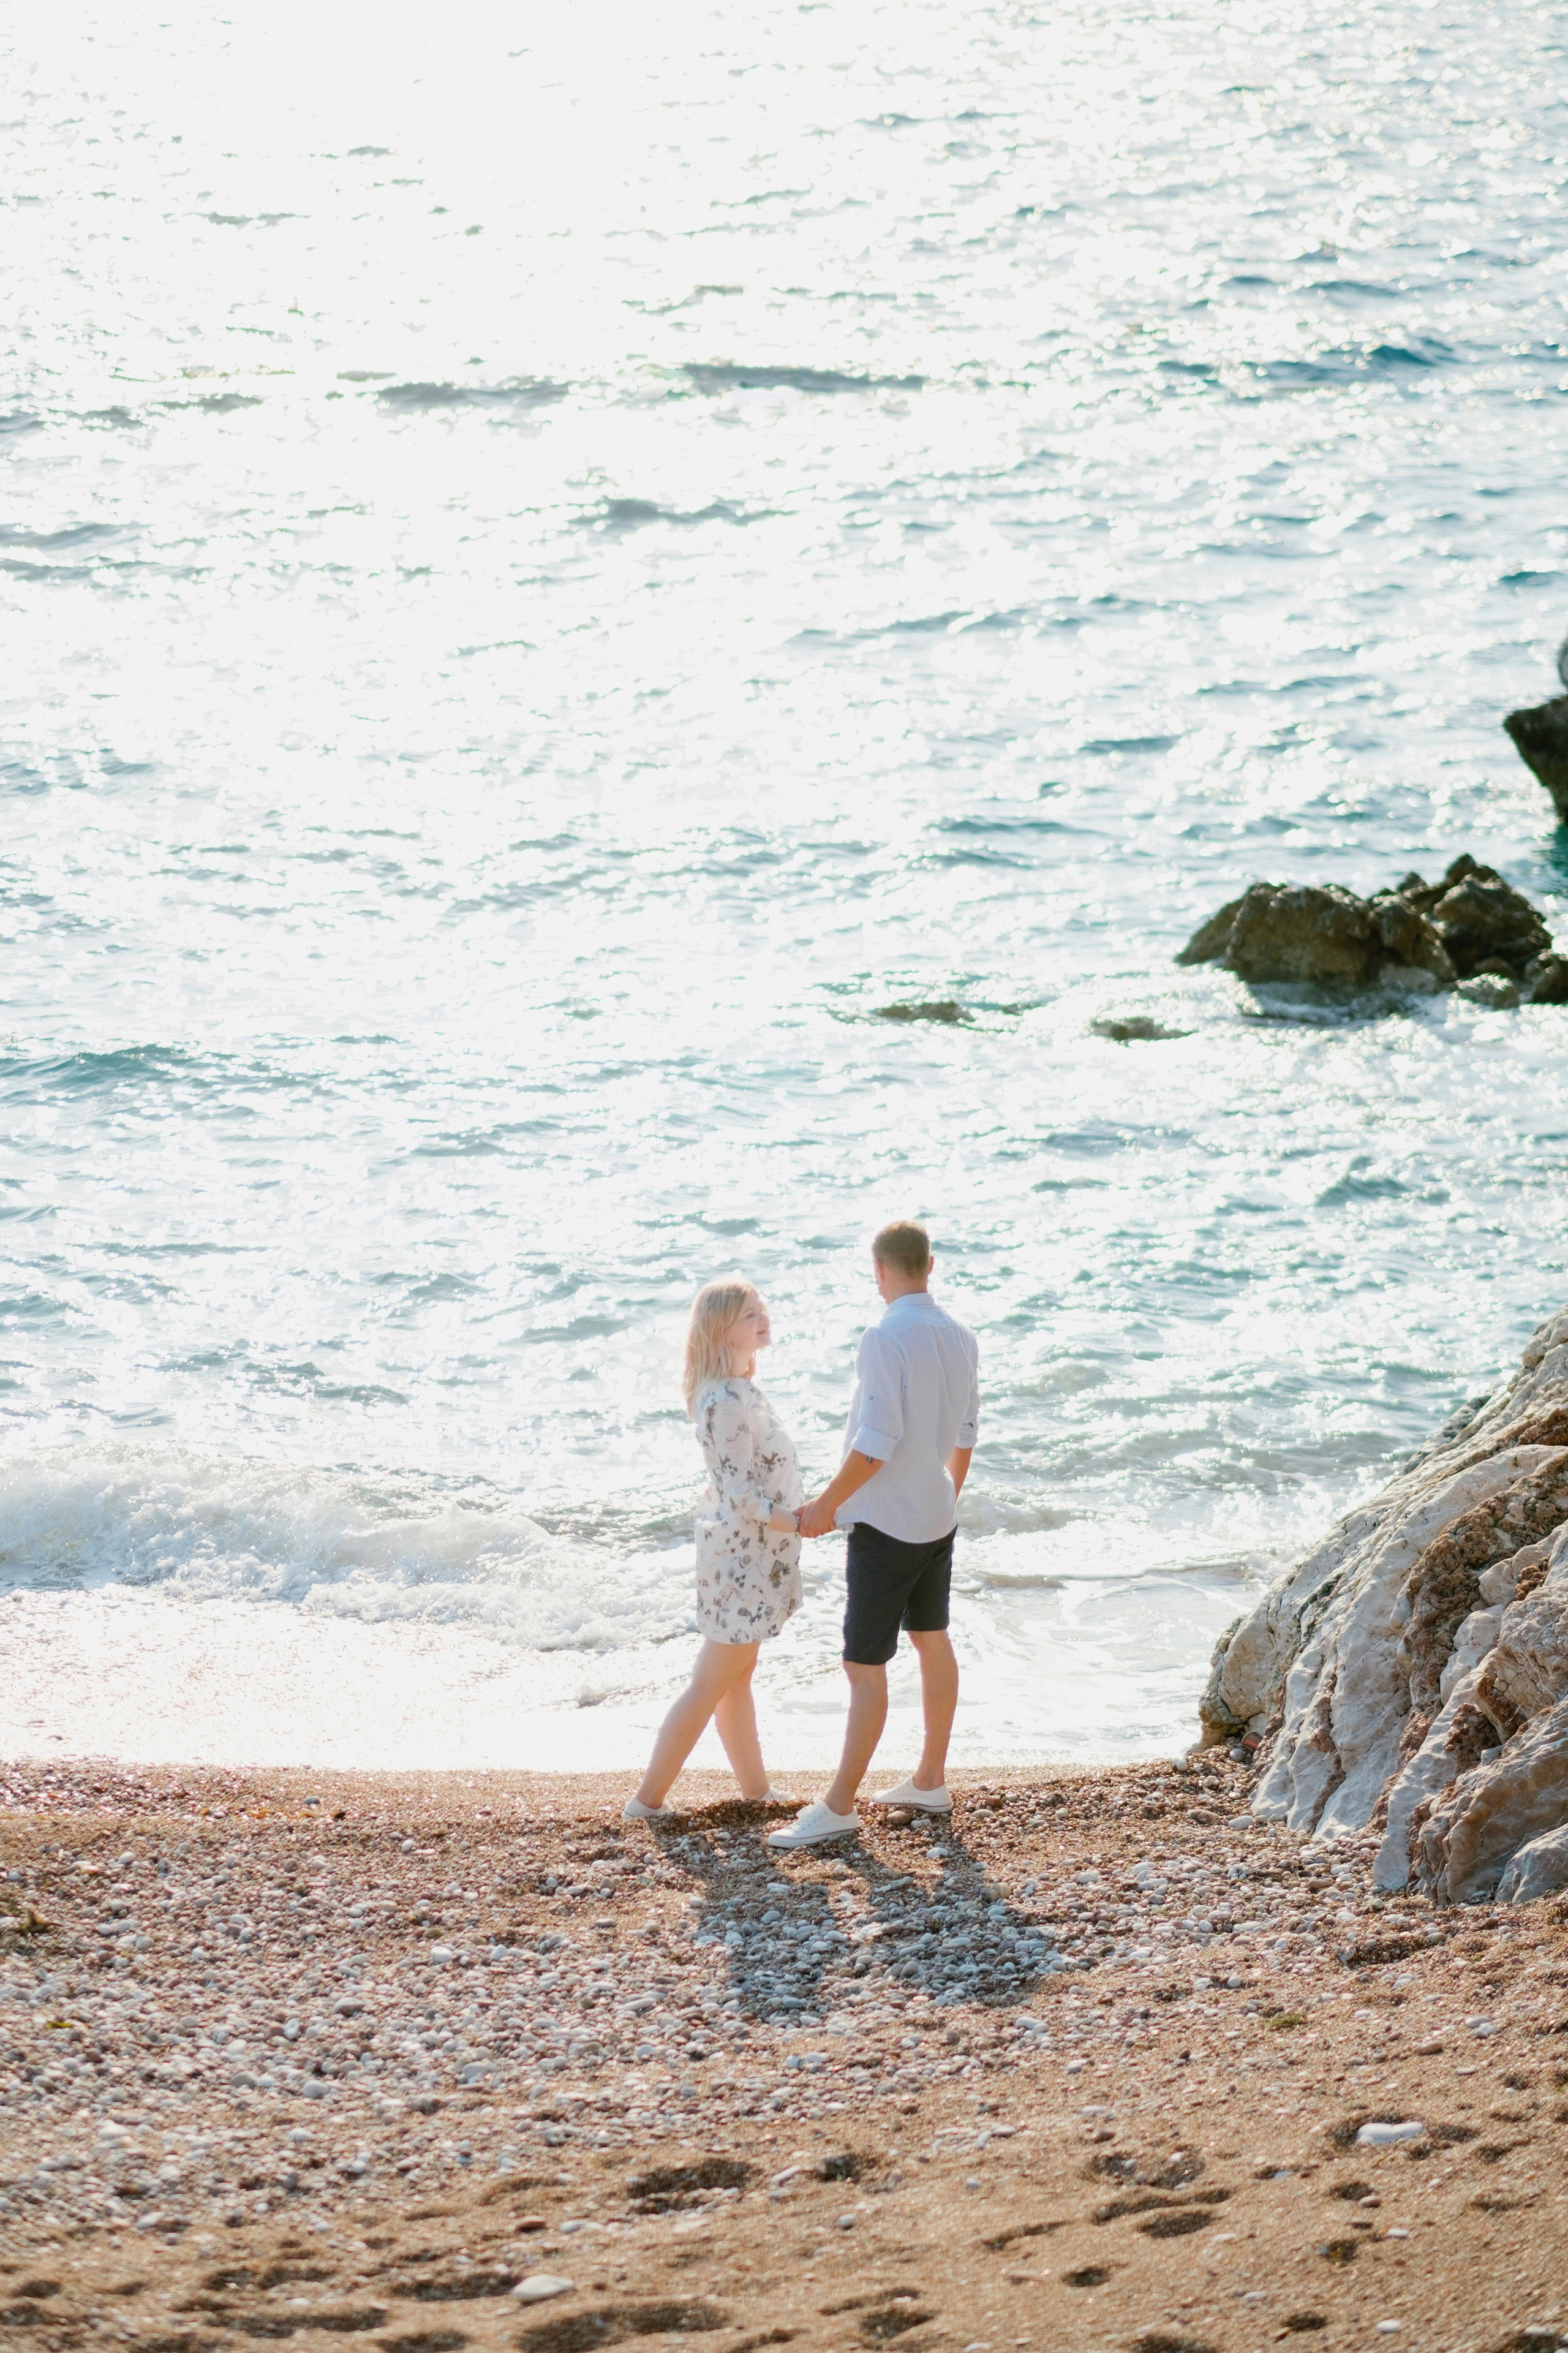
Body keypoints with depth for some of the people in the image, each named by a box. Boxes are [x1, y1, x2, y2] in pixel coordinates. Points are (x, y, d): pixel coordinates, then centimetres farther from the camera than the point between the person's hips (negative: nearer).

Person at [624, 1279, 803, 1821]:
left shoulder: (736, 1389, 7)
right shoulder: (727, 1401, -24)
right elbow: (742, 1496, -25)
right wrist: (800, 1522, -23)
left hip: (749, 1556, 10)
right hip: (743, 1558, -10)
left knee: (737, 1678, 19)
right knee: (710, 1687, -1)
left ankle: (754, 1786, 30)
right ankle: (647, 1800, 4)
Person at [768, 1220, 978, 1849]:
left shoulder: (886, 1339, -22)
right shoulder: (960, 1338, 3)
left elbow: (877, 1444, -25)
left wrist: (827, 1505, -14)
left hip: (887, 1525, -9)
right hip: (937, 1519, 9)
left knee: (865, 1667, -4)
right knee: (932, 1642, 18)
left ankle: (839, 1807, 0)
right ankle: (929, 1782, 28)